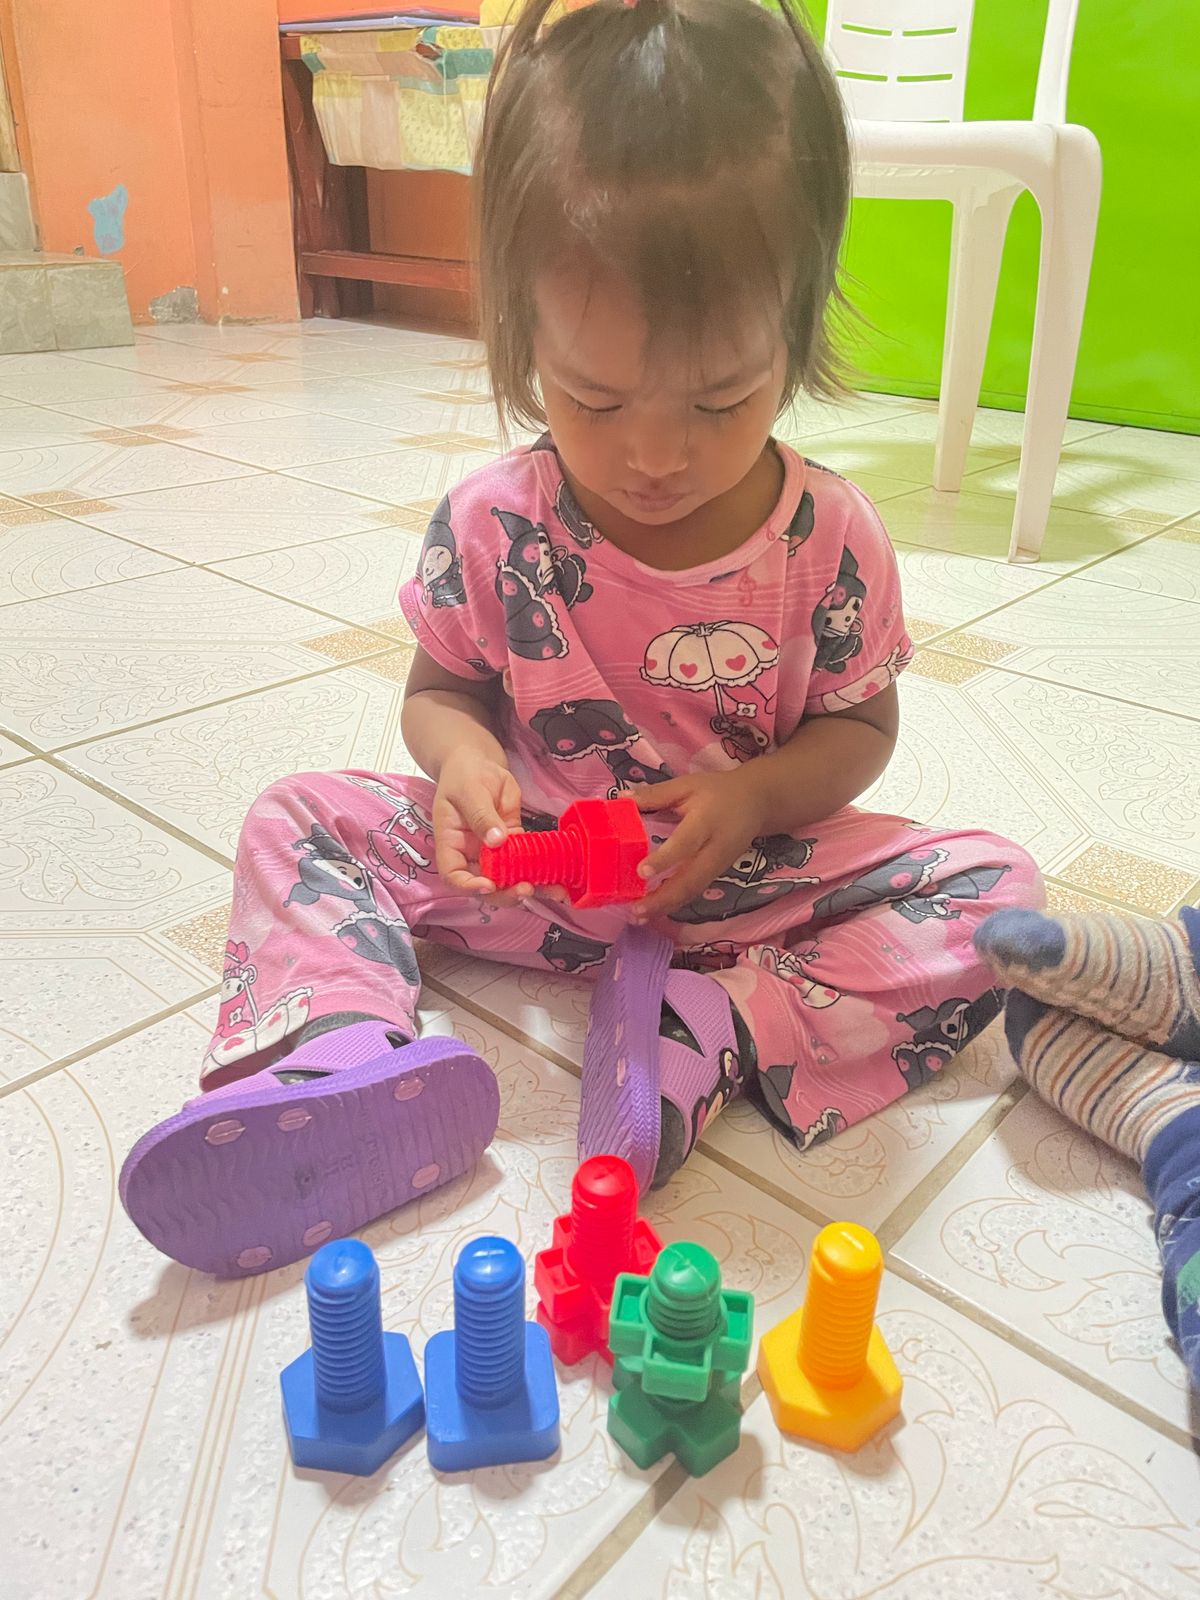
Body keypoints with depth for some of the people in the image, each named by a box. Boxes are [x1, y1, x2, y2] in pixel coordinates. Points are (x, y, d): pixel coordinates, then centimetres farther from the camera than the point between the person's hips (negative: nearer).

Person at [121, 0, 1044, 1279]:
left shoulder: (828, 538, -14)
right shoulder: (491, 525, -13)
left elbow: (859, 724, -2)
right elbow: (442, 686, 0)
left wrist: (754, 799, -23)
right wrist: (458, 752, -24)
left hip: (748, 870, 0)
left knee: (991, 886, -19)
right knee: (300, 818, -10)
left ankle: (714, 1036, -30)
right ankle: (333, 1054, -31)